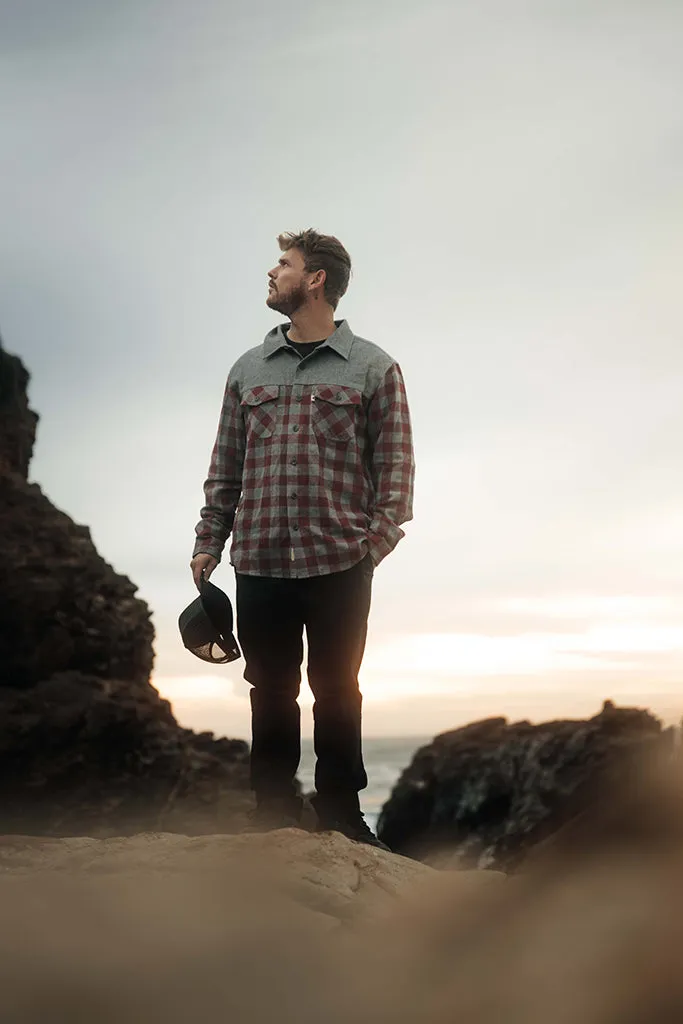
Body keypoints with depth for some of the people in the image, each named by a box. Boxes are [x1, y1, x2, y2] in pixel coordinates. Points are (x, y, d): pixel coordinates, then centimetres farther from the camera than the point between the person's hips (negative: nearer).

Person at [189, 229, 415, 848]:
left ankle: (341, 814, 15)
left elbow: (395, 461, 1)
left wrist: (381, 536, -12)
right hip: (259, 560, 3)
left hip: (340, 562, -3)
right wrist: (208, 542, 7)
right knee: (271, 690, 7)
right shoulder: (248, 371, 15)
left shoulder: (371, 367, 5)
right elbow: (225, 465, 15)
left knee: (336, 690, 4)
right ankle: (274, 814, 16)